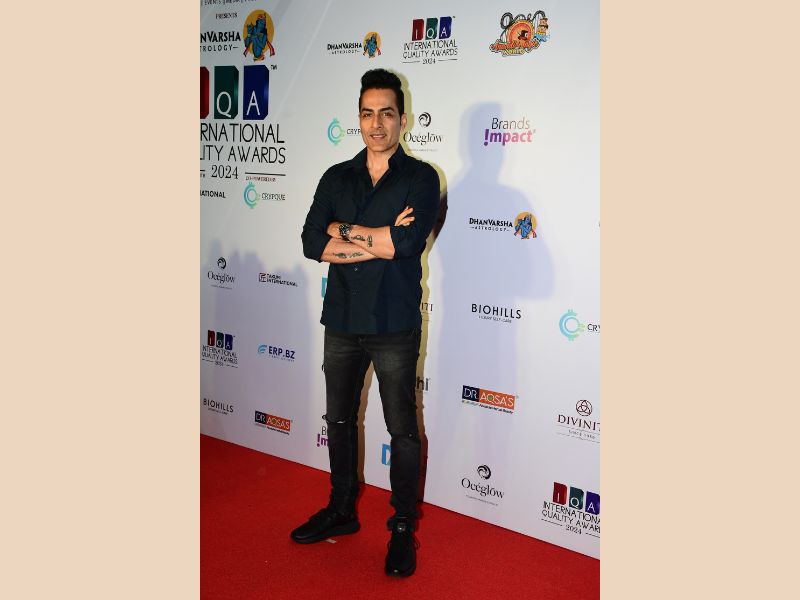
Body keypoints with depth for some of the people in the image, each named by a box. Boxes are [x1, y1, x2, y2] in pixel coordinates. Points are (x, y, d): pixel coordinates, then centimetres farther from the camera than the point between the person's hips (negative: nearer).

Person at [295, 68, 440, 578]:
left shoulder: (421, 178, -4)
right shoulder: (336, 178, 7)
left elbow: (407, 241, -21)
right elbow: (312, 243, -6)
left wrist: (344, 231, -10)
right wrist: (379, 241, -15)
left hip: (395, 326, -4)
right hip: (342, 323, 5)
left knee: (403, 430, 6)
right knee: (340, 421, 17)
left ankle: (403, 529, 24)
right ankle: (341, 511, 37)